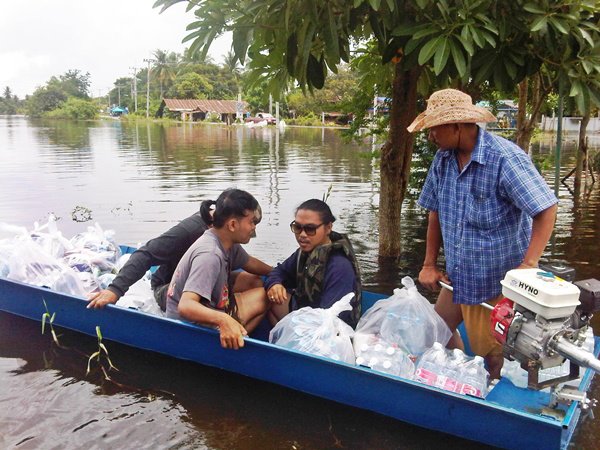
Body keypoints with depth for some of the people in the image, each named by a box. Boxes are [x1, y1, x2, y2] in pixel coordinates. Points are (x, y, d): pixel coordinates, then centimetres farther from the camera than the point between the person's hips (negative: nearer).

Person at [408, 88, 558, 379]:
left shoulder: (505, 158, -18)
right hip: (456, 278, 7)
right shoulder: (443, 159, 3)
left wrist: (529, 265, -27)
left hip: (497, 285, -7)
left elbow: (546, 209, -19)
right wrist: (429, 265, 9)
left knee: (490, 358, 3)